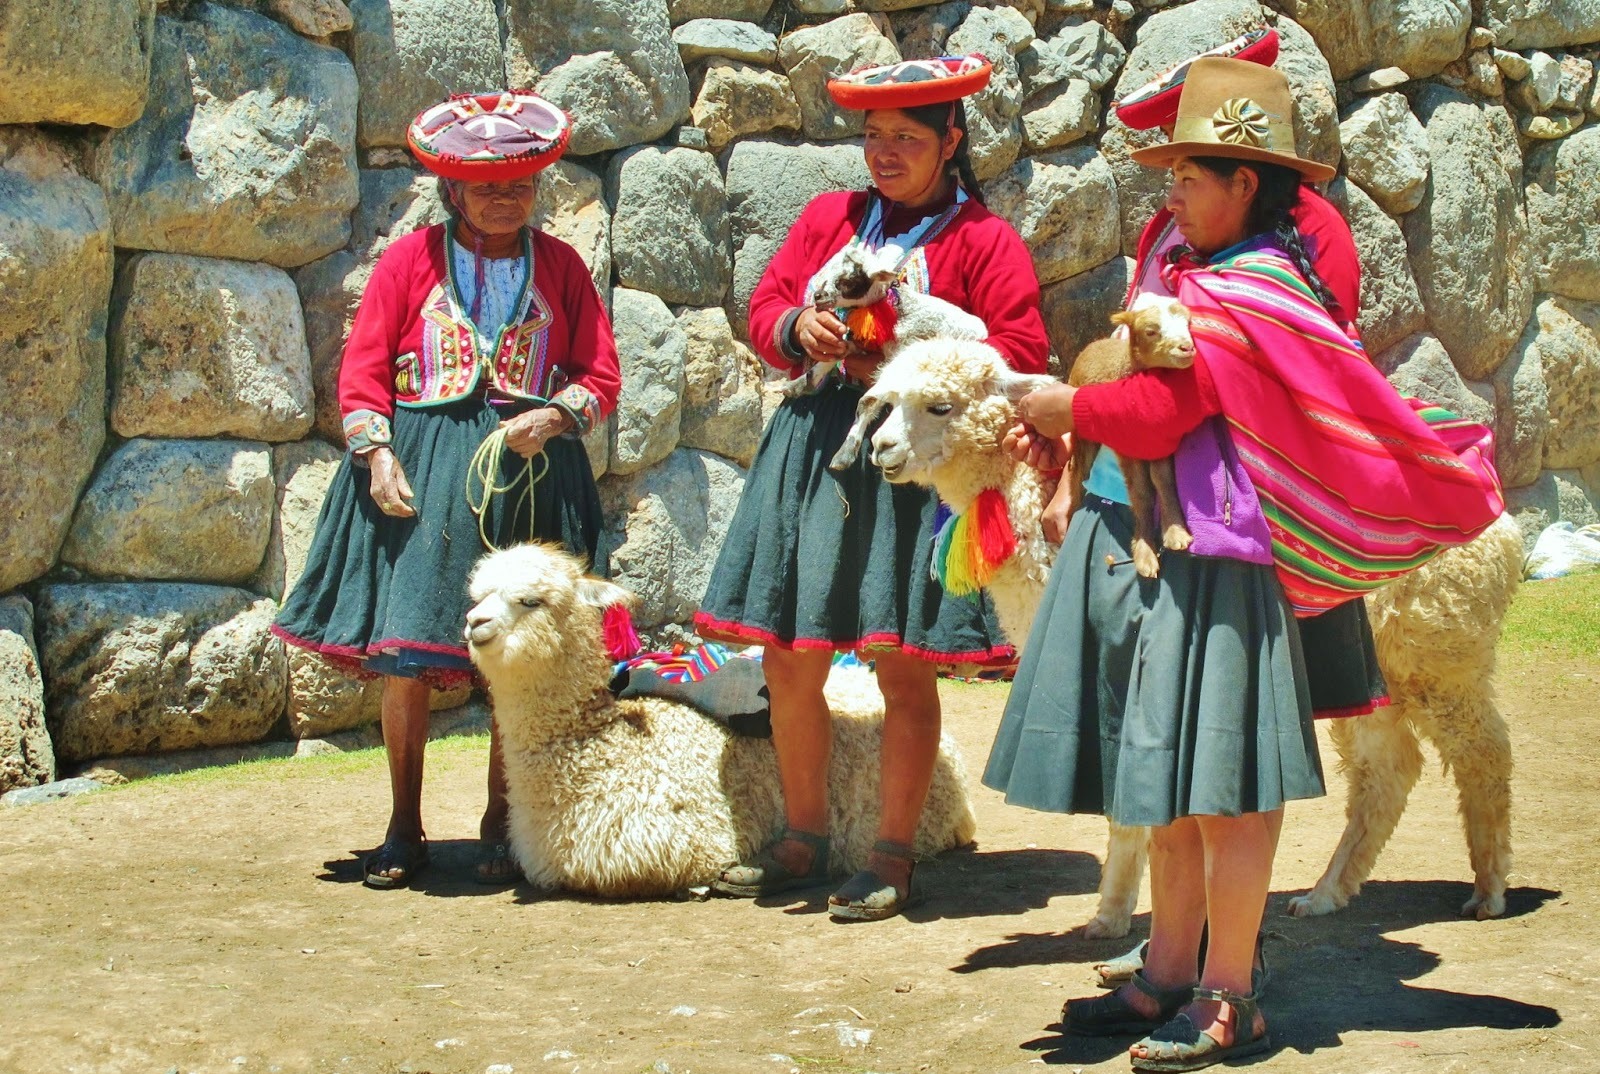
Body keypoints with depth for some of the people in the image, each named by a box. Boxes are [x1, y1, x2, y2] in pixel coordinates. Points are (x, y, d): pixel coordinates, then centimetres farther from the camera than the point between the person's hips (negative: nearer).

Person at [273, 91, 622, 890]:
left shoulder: (559, 265, 10)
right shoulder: (410, 259, 6)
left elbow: (601, 375, 8)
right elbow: (362, 370, 3)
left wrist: (552, 417, -12)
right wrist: (377, 454, -11)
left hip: (530, 469, 1)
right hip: (418, 468, -1)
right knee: (403, 650, -4)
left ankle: (500, 827, 12)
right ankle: (403, 830, 9)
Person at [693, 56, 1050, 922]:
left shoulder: (985, 240, 1)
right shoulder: (827, 218, 15)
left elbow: (1020, 355, -6)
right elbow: (764, 308, 15)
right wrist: (798, 330, -9)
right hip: (814, 447, 5)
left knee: (903, 668, -3)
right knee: (789, 658, 6)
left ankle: (893, 857, 9)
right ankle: (803, 840, 22)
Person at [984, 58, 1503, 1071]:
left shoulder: (1245, 293, -15)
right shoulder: (1189, 274, 13)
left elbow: (1156, 413, -20)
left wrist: (1064, 407, -4)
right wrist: (1067, 443, 2)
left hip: (1207, 560, -9)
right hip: (1143, 550, 10)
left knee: (1220, 779, -2)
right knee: (1168, 779, 13)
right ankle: (1171, 974, 23)